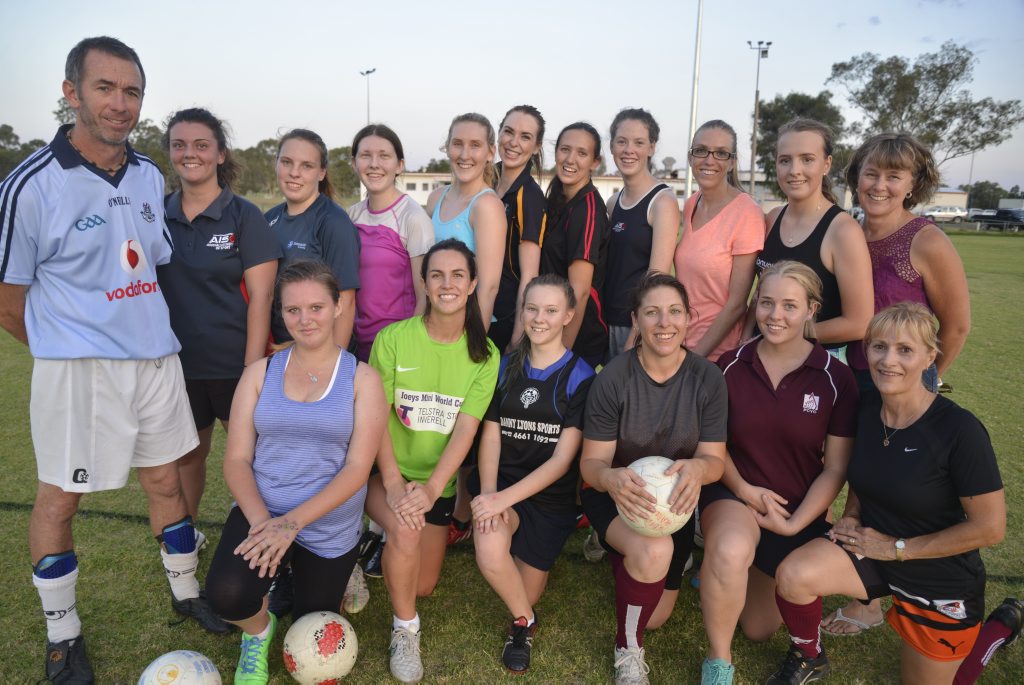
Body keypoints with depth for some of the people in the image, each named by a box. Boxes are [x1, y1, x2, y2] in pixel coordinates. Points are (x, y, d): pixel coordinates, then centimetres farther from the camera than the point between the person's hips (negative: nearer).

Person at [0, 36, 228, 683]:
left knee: (166, 480, 15)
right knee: (59, 498, 8)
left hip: (155, 356, 5)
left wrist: (148, 334, 16)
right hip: (76, 367, -5)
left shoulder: (150, 176, 5)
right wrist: (69, 350, 6)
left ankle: (187, 592, 35)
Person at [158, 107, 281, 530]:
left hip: (234, 363, -3)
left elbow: (261, 296, -10)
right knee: (185, 454, 17)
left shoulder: (244, 216, -7)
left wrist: (253, 368, -15)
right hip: (178, 363, 4)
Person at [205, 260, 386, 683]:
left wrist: (293, 523, -24)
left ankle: (302, 574, 45)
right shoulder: (260, 372, 1)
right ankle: (258, 632, 9)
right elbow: (236, 459, -2)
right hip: (262, 514, 1)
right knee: (227, 594, -29)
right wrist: (260, 518, -21)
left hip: (329, 528, 0)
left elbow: (358, 466, -13)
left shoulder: (362, 378, -6)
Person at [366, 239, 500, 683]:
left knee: (423, 586, 12)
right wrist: (393, 484, -25)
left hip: (439, 480, 3)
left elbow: (467, 427, -15)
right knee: (405, 529, -35)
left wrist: (431, 487, -28)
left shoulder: (484, 354, -8)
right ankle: (404, 629, -5)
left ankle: (389, 545, 47)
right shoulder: (392, 339, -13)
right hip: (388, 472, -3)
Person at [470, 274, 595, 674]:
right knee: (490, 554, -29)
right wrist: (489, 492, -19)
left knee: (526, 592, 5)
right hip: (500, 480, 1)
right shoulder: (505, 366, 2)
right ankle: (524, 621, 4)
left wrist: (505, 498, -23)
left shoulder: (580, 377, -9)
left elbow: (562, 459, -13)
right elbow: (490, 435, -1)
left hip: (550, 494, -1)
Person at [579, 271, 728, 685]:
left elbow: (715, 461, -13)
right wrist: (612, 478, -41)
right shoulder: (612, 379, -21)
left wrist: (697, 468, -38)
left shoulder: (708, 378, -15)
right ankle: (628, 652, -4)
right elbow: (591, 462, -17)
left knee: (655, 617, 9)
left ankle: (621, 548, 43)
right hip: (616, 494, -3)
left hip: (675, 500, 3)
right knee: (655, 551, -35)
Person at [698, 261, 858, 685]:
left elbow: (836, 469, -6)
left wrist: (793, 524, -12)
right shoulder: (729, 366, -7)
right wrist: (743, 489, -14)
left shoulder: (835, 378, -9)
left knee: (759, 629, 8)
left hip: (798, 510, 1)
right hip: (734, 495, -1)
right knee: (731, 550, -37)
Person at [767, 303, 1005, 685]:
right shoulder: (865, 412, -8)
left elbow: (990, 528, -19)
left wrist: (896, 547, -16)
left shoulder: (959, 429, -24)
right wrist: (851, 518, -5)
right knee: (794, 575, -25)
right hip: (870, 549, 3)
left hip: (941, 581, -3)